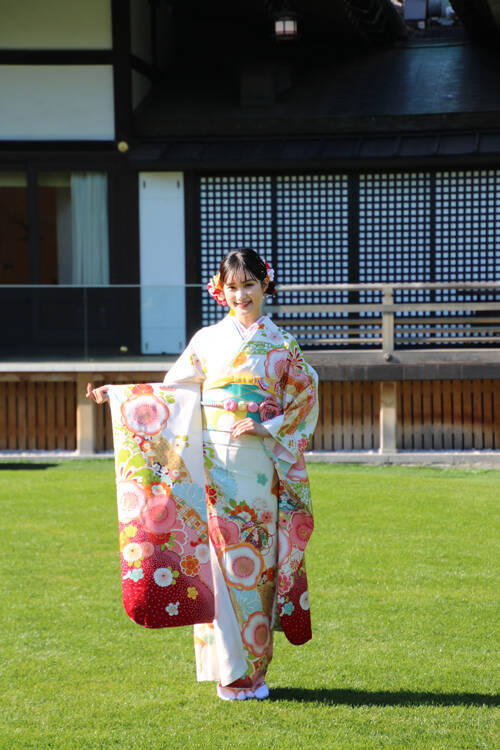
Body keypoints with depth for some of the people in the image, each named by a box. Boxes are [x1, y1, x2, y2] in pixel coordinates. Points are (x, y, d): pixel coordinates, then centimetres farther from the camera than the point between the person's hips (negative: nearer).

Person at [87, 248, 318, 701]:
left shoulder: (283, 345, 7)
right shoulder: (208, 340, 8)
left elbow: (304, 404, 6)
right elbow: (171, 389, 13)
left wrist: (268, 429, -9)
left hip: (260, 468, 0)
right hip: (216, 466, 0)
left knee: (257, 562, 1)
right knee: (222, 559, -4)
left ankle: (255, 669, 10)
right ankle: (231, 672, 3)